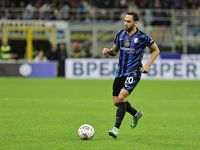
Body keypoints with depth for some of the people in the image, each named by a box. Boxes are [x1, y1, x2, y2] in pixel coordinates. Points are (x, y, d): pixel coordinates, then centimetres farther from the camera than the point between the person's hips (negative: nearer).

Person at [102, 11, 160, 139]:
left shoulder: (142, 37, -7)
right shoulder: (120, 34, 6)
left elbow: (156, 50, 5)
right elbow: (115, 51, 19)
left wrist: (148, 65, -6)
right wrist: (108, 51, -5)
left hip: (133, 73, -6)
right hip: (120, 73, 6)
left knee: (122, 97, -23)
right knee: (116, 102, 6)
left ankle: (116, 128, -19)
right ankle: (136, 114, 36)